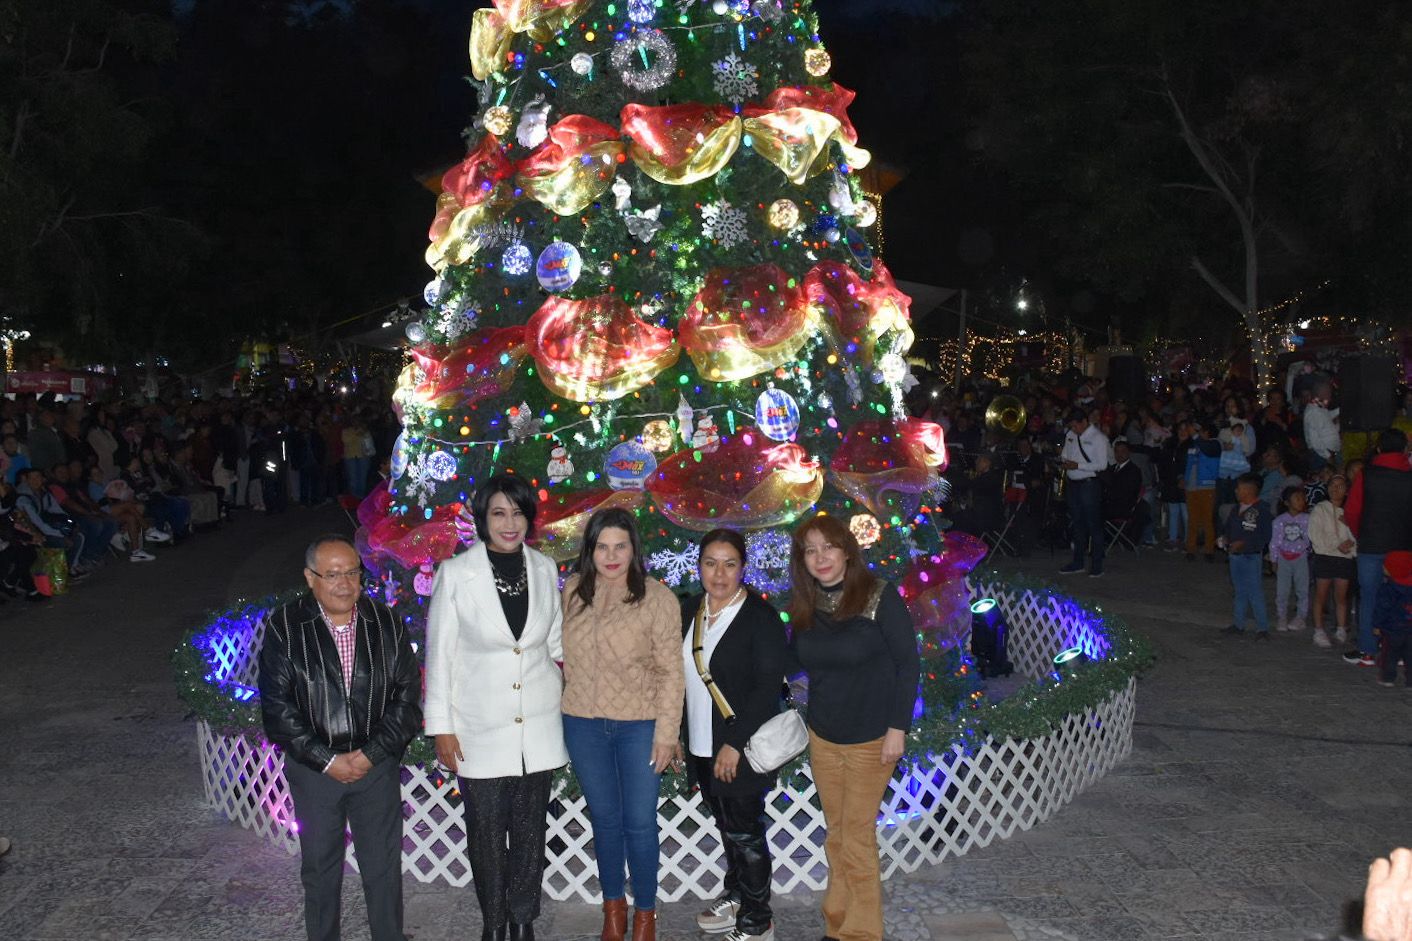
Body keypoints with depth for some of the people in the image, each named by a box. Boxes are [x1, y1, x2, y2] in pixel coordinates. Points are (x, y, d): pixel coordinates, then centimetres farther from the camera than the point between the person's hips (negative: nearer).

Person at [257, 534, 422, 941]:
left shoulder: (387, 624, -2)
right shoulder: (284, 628, -6)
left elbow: (407, 697, -1)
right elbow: (276, 708, -8)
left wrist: (370, 754, -11)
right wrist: (326, 761, -12)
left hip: (377, 766, 1)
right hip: (313, 769, -1)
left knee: (384, 866, 10)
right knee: (320, 869, 14)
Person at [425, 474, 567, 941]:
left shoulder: (545, 570, 1)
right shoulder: (455, 573, -9)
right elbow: (439, 654, -5)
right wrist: (441, 727, -4)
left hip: (538, 724, 3)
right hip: (480, 727, -2)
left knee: (530, 831, 13)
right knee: (486, 833, 9)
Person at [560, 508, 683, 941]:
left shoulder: (657, 598, -12)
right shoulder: (573, 591, -1)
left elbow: (670, 671, -10)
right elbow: (566, 652, 10)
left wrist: (666, 732, -11)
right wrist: (569, 701, 9)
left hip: (638, 725, -3)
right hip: (583, 723, 3)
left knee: (639, 823, 6)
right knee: (604, 819, 16)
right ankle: (614, 905, 34)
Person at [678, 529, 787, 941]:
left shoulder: (761, 616, -13)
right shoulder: (690, 611, 6)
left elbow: (768, 686, -17)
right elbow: (680, 674, 12)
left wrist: (734, 744, -19)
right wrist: (679, 735, 9)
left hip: (740, 748, -6)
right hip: (702, 745, 6)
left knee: (745, 830, 3)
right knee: (726, 825, 19)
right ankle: (736, 896, 37)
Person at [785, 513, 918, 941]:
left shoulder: (880, 597, -14)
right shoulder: (804, 607, 2)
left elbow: (908, 664, -11)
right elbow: (793, 661, 12)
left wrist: (898, 728, -13)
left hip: (870, 739, -5)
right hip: (822, 736, 5)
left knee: (857, 836, 0)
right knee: (836, 834, 13)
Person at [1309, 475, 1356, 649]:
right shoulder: (1320, 509, 1)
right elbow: (1315, 535, -7)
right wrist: (1337, 545, -12)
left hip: (1345, 558, 3)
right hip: (1324, 556, -3)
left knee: (1341, 596, 7)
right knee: (1321, 595, -1)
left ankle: (1341, 630, 16)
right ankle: (1319, 631, 3)